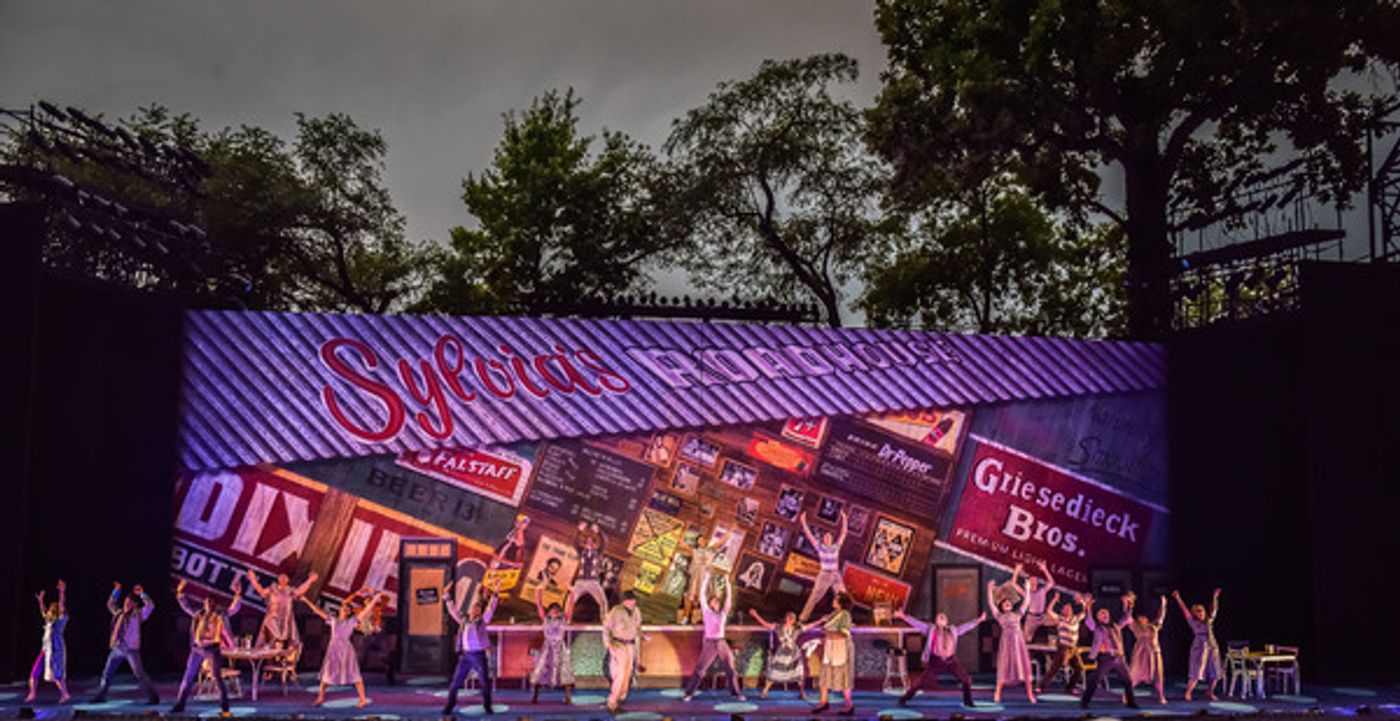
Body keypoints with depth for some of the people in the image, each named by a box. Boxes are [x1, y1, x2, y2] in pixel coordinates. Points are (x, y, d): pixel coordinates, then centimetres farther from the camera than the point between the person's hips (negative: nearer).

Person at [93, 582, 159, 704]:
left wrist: (142, 594, -10)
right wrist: (116, 592, 19)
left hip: (131, 649, -6)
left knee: (139, 674, -10)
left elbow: (150, 605, -12)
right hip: (117, 649, 6)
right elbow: (110, 604, 31)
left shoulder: (137, 614, -1)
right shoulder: (119, 613, 15)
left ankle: (154, 697, -7)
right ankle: (101, 696, 27)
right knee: (107, 673, 12)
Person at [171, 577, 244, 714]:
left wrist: (238, 594, -21)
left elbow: (233, 608, -9)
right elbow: (186, 606, 19)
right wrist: (180, 592, 12)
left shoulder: (220, 615, -1)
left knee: (217, 678, -4)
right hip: (197, 648, 4)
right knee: (188, 677, 9)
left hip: (213, 649, -4)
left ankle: (224, 708, 1)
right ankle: (179, 705, 20)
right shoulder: (198, 613, 10)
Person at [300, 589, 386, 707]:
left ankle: (363, 699, 1)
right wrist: (307, 601, 12)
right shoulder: (333, 621, 10)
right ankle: (320, 697, 24)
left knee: (354, 675, -2)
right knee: (327, 673, 9)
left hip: (346, 650, -3)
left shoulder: (352, 621, 4)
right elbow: (318, 611, 12)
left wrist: (374, 600, -8)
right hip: (333, 650, 3)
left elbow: (365, 611, -1)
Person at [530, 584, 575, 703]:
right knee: (540, 670, -4)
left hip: (560, 649, 0)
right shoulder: (545, 619, 4)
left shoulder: (564, 619, 3)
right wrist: (539, 590, -5)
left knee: (564, 671, -5)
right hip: (547, 648, 0)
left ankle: (568, 697, 0)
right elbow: (539, 605, 0)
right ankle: (534, 696, 4)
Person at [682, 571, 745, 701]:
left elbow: (729, 597, 12)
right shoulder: (707, 612, 5)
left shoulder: (723, 613, 13)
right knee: (699, 669, -5)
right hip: (709, 643, -3)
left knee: (731, 669, 3)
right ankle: (689, 693, 1)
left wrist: (727, 582, 9)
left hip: (722, 644, 3)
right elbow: (702, 595, 1)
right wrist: (706, 579, -1)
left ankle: (737, 693, 14)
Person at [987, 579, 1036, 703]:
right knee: (1004, 668, -1)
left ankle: (1030, 694, 4)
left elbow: (1026, 601, 20)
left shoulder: (1017, 614, 19)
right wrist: (990, 590, 2)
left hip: (1019, 642, 2)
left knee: (1025, 666, -1)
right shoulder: (999, 616, 13)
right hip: (1006, 642, -2)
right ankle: (997, 694, 7)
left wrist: (1027, 588, 18)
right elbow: (991, 603, 6)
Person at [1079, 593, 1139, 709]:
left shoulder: (1116, 626, 20)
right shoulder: (1096, 628, 6)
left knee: (1128, 680, 11)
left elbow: (1125, 619, 29)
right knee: (1094, 681, -12)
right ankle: (1084, 702, -8)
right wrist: (1087, 607, -20)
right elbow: (1088, 619, -9)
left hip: (1118, 658, 5)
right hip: (1104, 658, -5)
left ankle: (1131, 702, 26)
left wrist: (1127, 606, 23)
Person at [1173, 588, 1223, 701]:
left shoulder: (1209, 620, 11)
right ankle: (1188, 692, -3)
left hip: (1213, 648, 5)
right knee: (1197, 672, -9)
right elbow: (1185, 610, 0)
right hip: (1200, 648, -4)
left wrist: (1215, 597, 20)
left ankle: (1209, 693, 18)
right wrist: (1178, 598, -2)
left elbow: (1214, 609, 20)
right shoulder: (1193, 622, 2)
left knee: (1214, 672, 4)